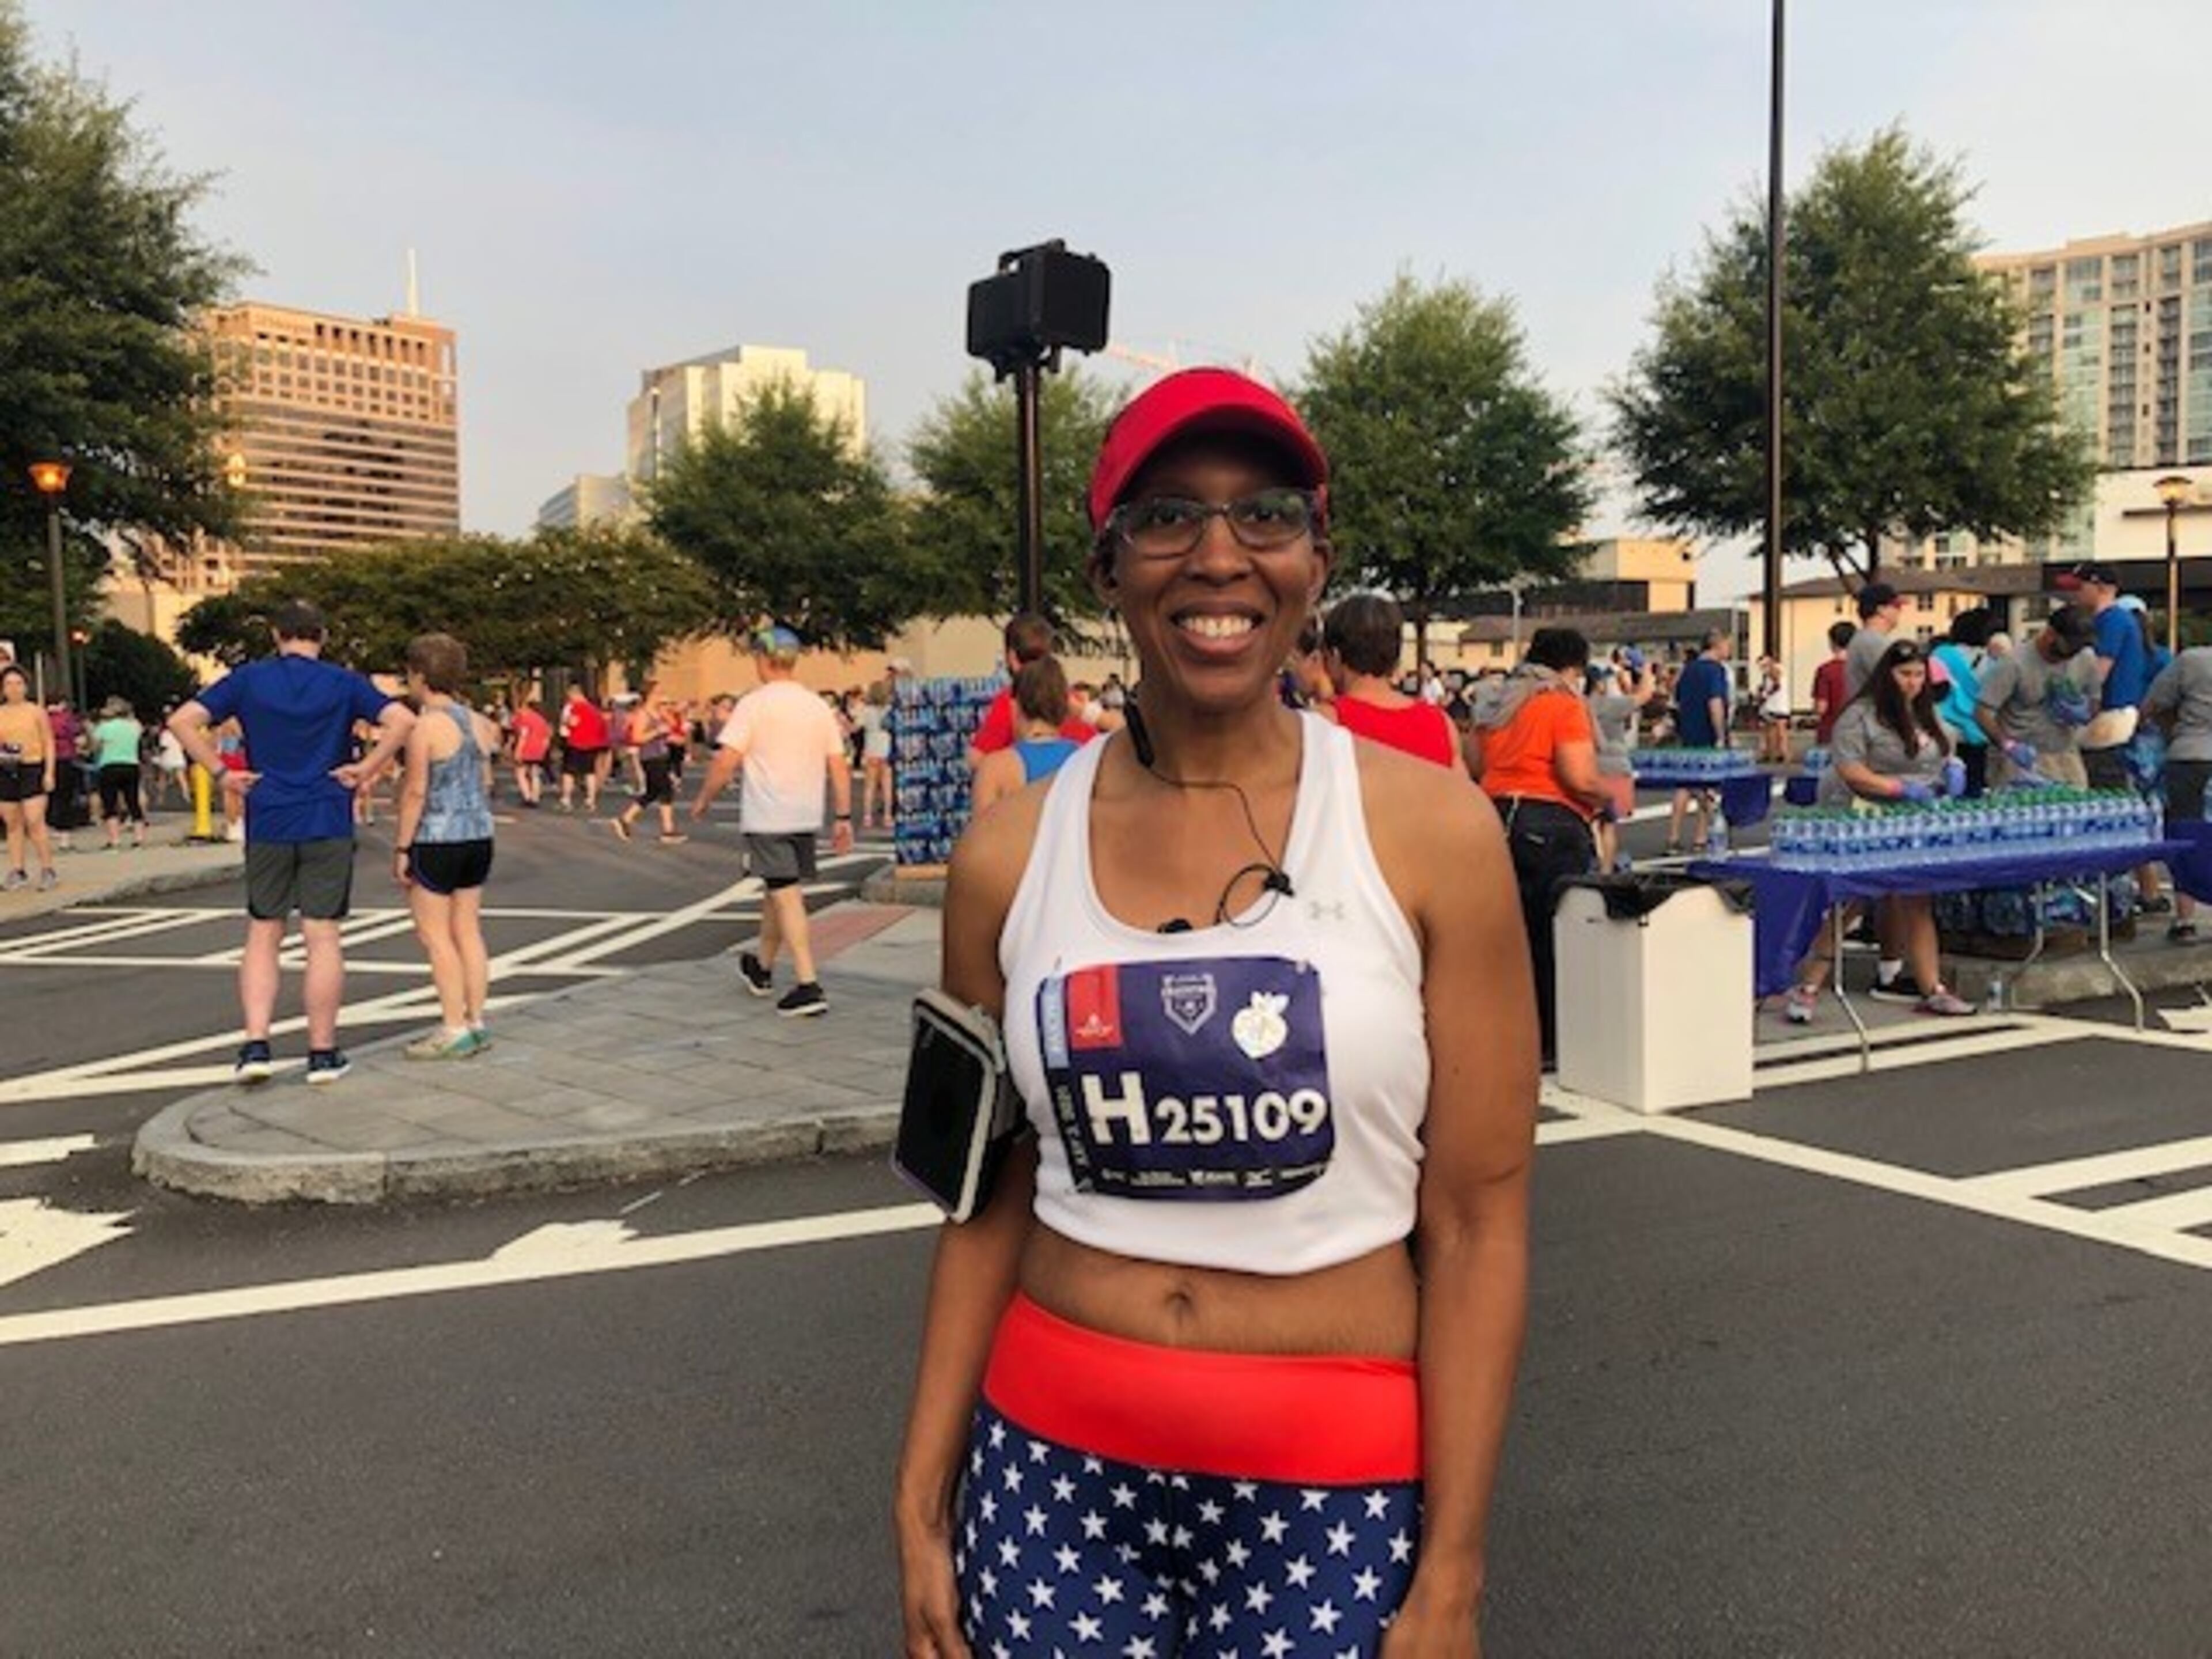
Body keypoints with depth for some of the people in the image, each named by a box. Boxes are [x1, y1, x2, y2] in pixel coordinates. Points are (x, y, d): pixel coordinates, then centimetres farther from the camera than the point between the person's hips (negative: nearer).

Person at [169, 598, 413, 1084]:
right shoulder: (343, 683, 0)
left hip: (268, 824, 1)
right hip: (328, 825, -1)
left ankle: (256, 1045, 3)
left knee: (262, 937, 11)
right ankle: (323, 1053, 8)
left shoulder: (249, 680, 3)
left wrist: (222, 773, -1)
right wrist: (365, 770, -6)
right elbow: (402, 720, -12)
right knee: (323, 939, 3)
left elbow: (184, 721, -5)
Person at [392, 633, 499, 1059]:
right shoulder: (476, 721, 8)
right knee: (468, 930, 11)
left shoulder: (424, 726, -13)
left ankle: (454, 1029, 0)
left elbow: (416, 792, -15)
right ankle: (476, 1023, 14)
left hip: (436, 841, -7)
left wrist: (401, 848, -10)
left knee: (435, 935, 0)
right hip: (478, 836, 7)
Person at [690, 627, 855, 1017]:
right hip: (807, 816, 6)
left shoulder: (754, 705, -9)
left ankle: (809, 986, -12)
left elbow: (726, 761, -14)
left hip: (767, 817, -6)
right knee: (779, 891, 20)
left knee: (787, 896, -6)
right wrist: (844, 818, 9)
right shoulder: (819, 707, 7)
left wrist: (703, 800, 0)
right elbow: (839, 766, 5)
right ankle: (762, 968, 37)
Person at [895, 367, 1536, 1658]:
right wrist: (925, 1502, 5)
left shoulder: (1430, 832, -9)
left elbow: (1478, 1219, -7)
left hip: (1335, 1484, -2)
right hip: (1053, 1463, 2)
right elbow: (993, 1202, 5)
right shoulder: (1011, 857, -3)